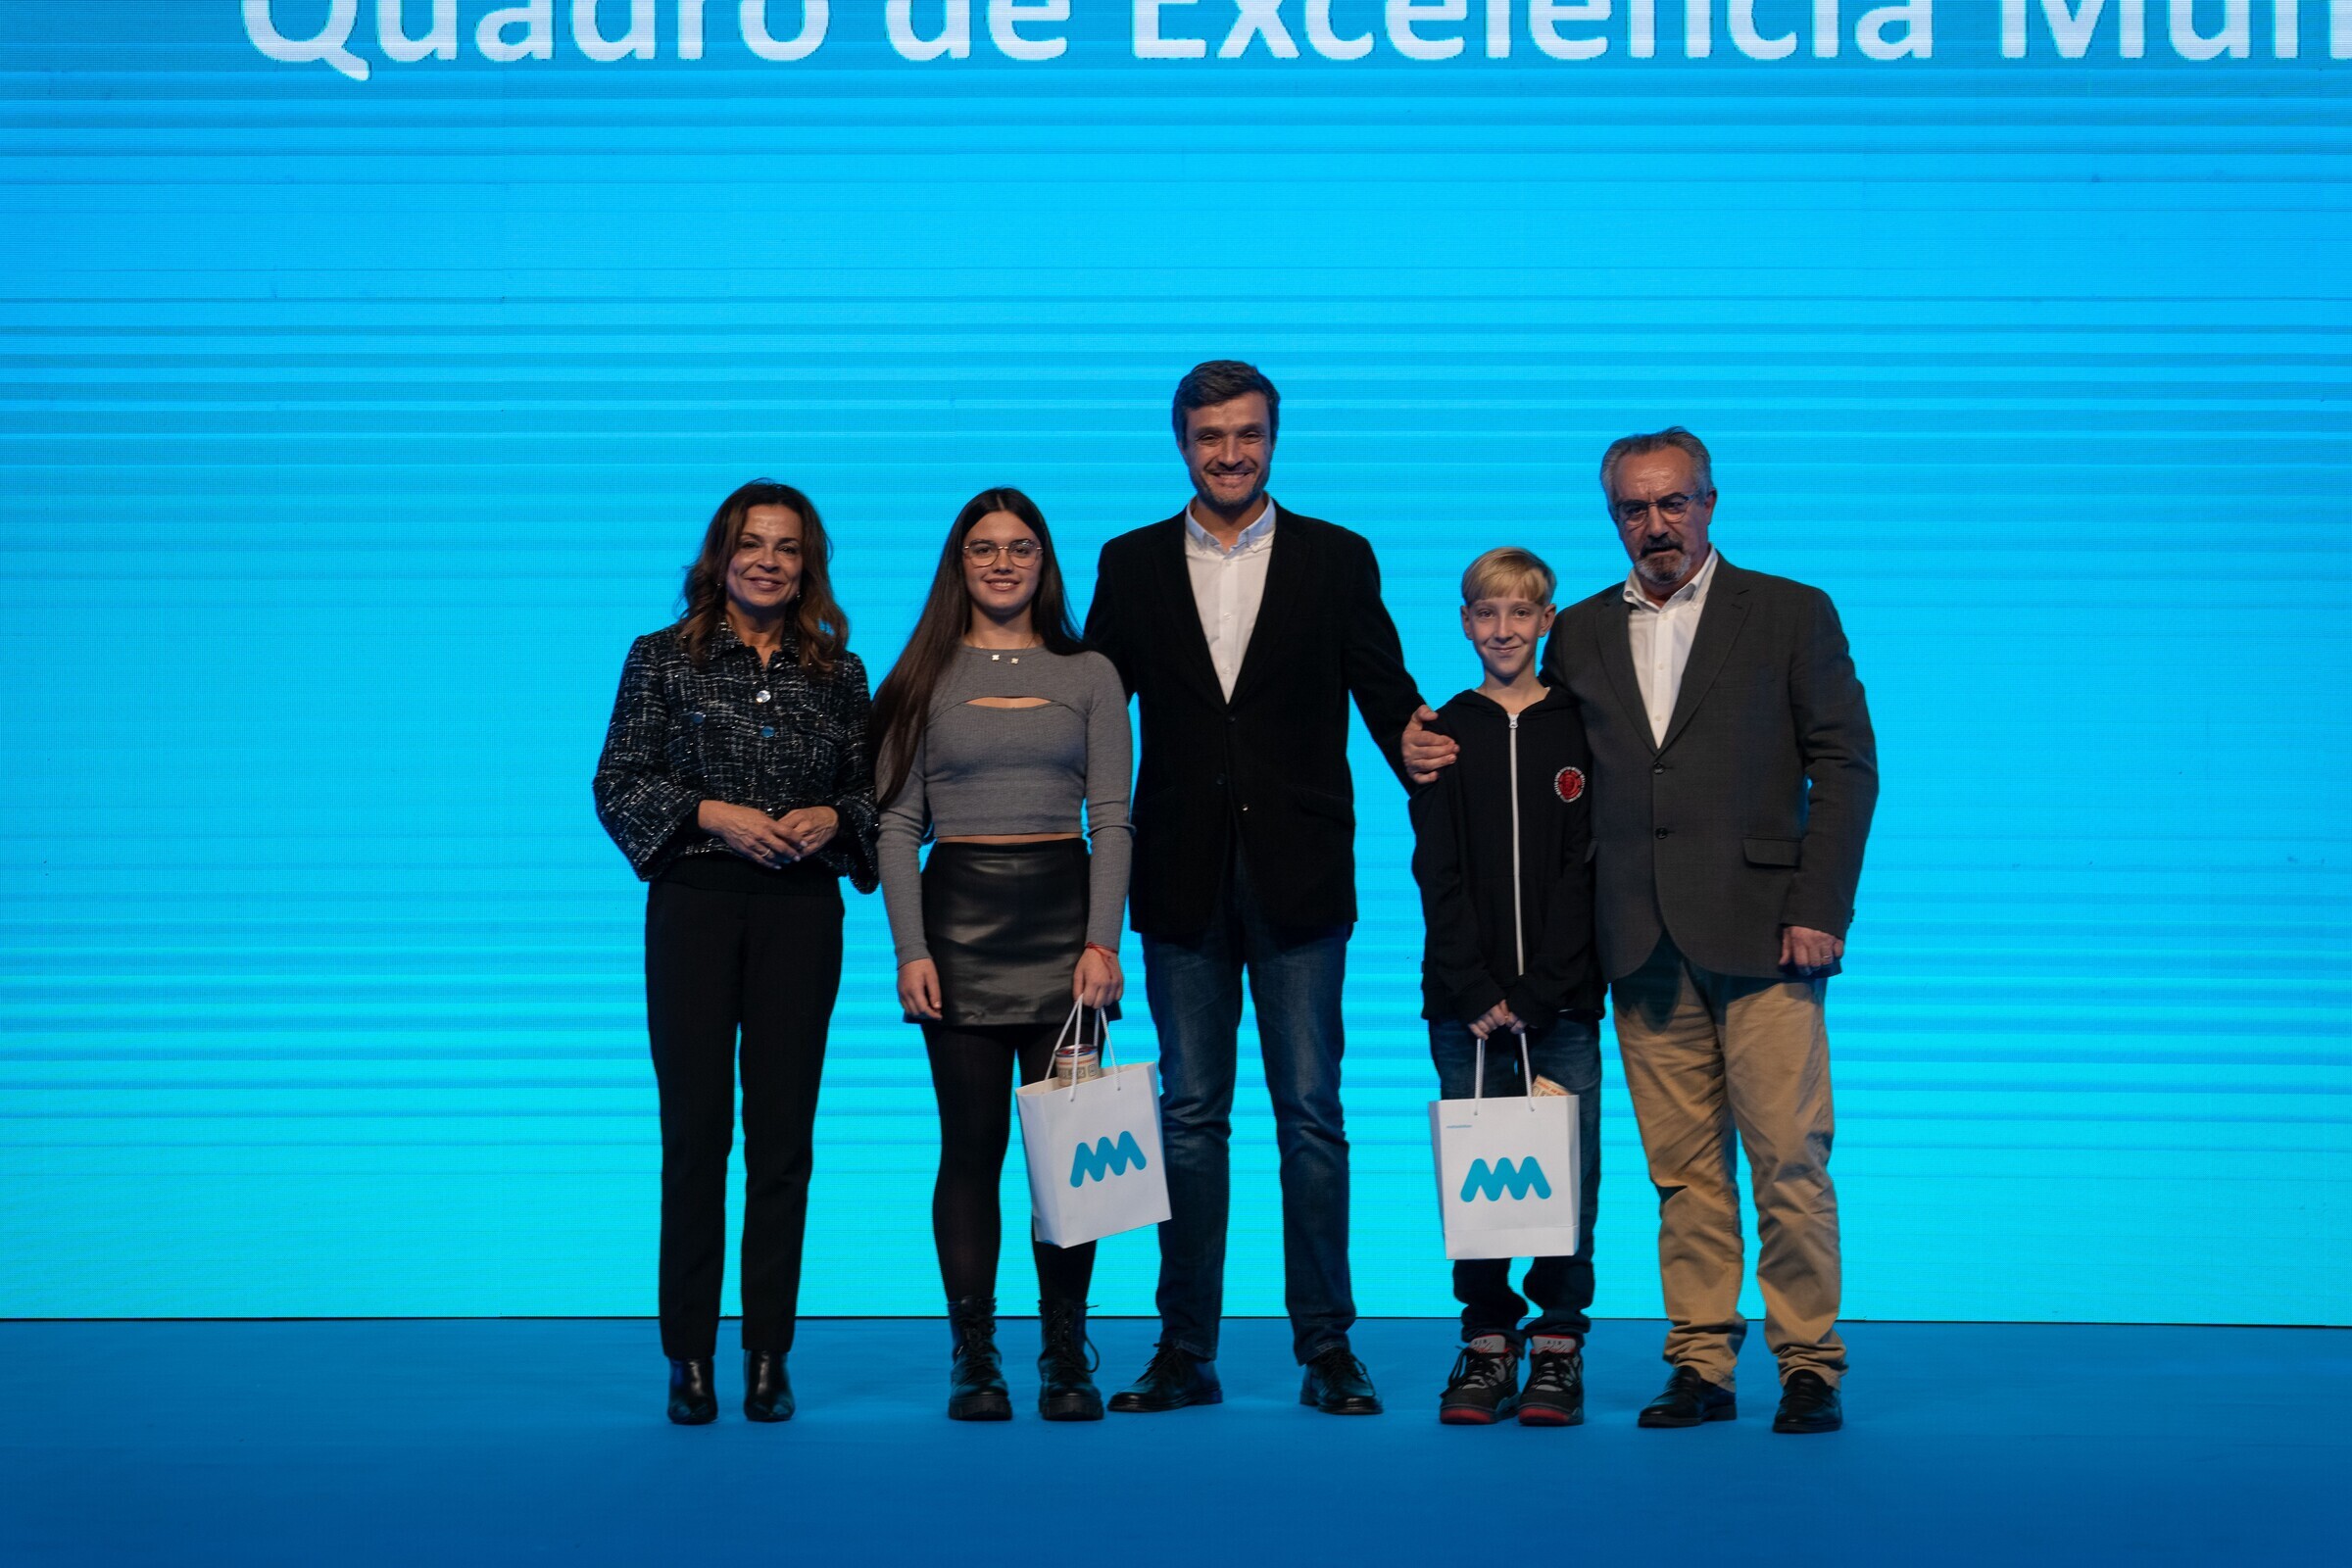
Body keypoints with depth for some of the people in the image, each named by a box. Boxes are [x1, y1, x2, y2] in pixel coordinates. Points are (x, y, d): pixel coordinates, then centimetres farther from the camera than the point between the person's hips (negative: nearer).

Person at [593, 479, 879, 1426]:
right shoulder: (662, 660, 4)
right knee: (695, 1129, -1)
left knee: (783, 1131, 2)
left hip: (801, 912, 2)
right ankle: (688, 1358, 7)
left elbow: (874, 789, 13)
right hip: (695, 907, -2)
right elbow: (617, 786, 1)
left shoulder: (838, 673, 10)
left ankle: (768, 1357, 10)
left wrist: (832, 819, -8)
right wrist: (713, 814, -12)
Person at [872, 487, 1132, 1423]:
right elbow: (897, 826, 4)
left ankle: (1066, 1358, 6)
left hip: (1063, 913, 0)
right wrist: (911, 950, -6)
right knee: (971, 1147, 1)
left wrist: (1103, 941, -7)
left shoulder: (1089, 676, 9)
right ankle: (974, 1359, 5)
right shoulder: (924, 679, 8)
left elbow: (1112, 819, 4)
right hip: (959, 918, 0)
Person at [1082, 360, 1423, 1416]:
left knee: (1310, 1114, 1)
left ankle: (1327, 1350, 8)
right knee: (1189, 1116, 7)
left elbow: (1390, 702, 3)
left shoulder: (1337, 559, 5)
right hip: (1182, 880, 1)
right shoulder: (1132, 564, 8)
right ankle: (1186, 1351, 13)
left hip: (1298, 877, -1)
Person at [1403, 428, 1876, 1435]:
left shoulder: (1791, 613, 5)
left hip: (1759, 932, -3)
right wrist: (1446, 761, 2)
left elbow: (1845, 763, 0)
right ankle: (1701, 1367, 12)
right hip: (1644, 945, 3)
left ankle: (1809, 1365, 5)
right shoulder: (1579, 634, 15)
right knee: (1684, 1168, 6)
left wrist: (1819, 909, -8)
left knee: (1789, 1157, -4)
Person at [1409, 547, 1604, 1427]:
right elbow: (1438, 876, 3)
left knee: (1568, 1172, -2)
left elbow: (1585, 871, -1)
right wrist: (1477, 993, -8)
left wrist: (1535, 992, -9)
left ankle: (1558, 1348, 9)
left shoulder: (1581, 731, 5)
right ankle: (1487, 1345, 10)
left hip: (1562, 1001, -1)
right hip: (1465, 1002, 1)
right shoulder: (1445, 737, 8)